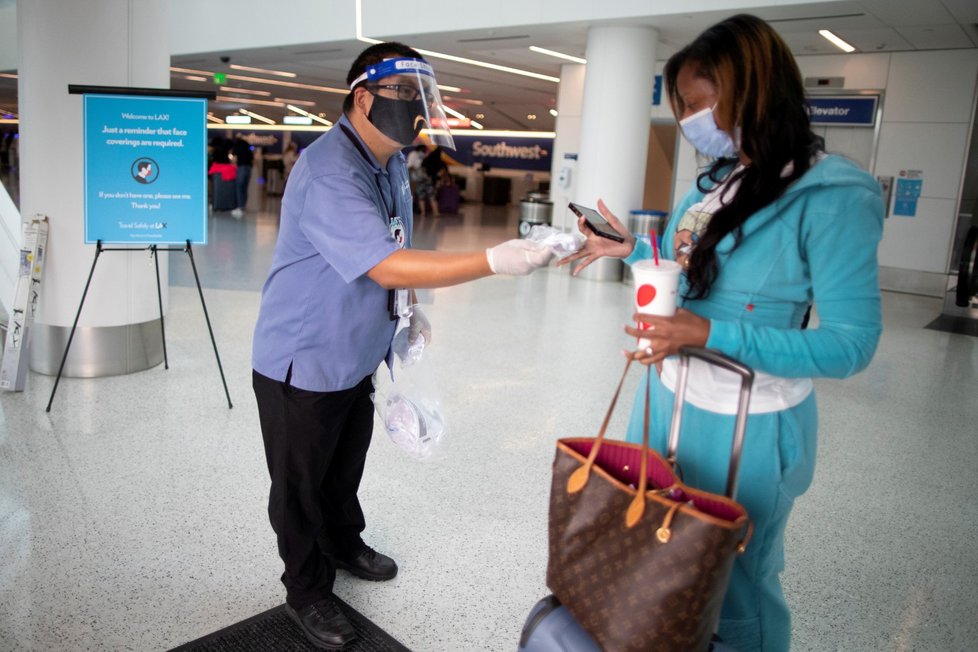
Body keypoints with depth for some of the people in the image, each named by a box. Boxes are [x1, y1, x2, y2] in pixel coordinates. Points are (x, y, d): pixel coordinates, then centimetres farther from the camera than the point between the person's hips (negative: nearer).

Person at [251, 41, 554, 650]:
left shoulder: (393, 164, 4)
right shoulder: (329, 173, -28)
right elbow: (386, 265, -37)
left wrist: (405, 307, 8)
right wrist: (494, 260, -40)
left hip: (356, 355, 8)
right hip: (303, 361, -8)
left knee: (345, 468, 25)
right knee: (301, 485, 11)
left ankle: (344, 543, 49)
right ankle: (307, 590, 31)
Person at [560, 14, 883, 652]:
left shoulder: (832, 198, -19)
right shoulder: (719, 182, 5)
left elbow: (850, 345, -21)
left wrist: (713, 334, -30)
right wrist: (632, 250, 10)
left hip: (743, 426, -7)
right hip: (667, 399, 8)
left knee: (732, 583, 12)